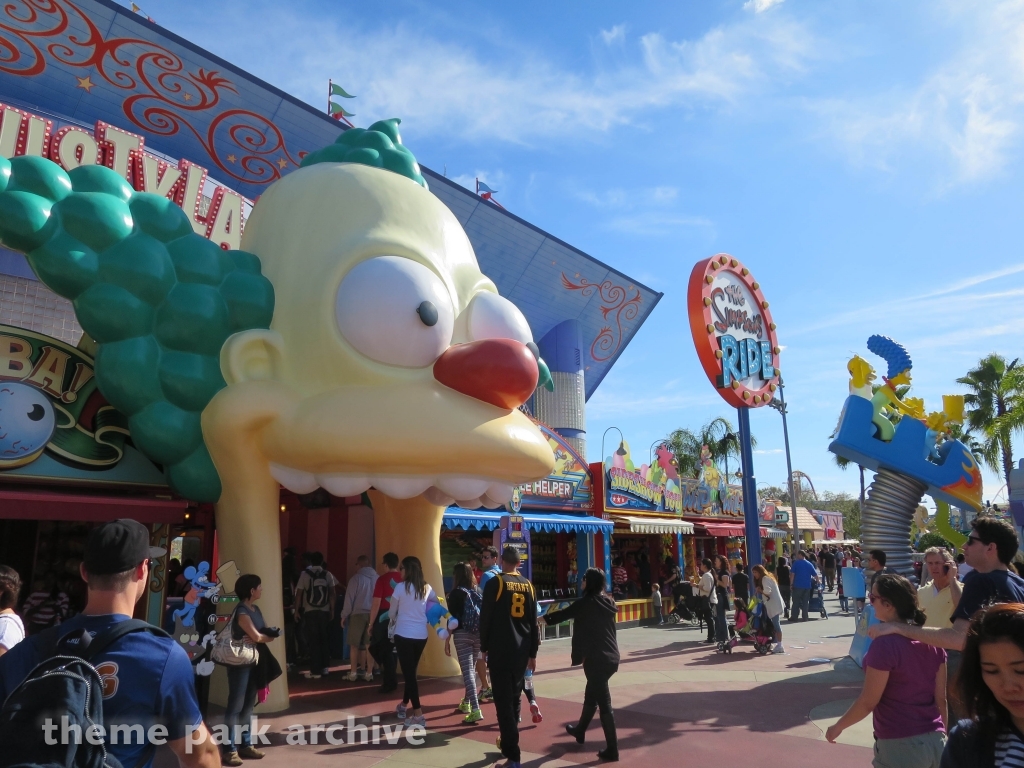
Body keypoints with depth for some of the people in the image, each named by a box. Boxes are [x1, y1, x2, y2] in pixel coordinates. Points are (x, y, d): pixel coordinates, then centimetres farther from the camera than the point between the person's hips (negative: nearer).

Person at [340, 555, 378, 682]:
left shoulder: (356, 578, -6)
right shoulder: (377, 578, 4)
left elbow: (350, 598, -6)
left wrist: (344, 615, 2)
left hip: (358, 614, -3)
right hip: (373, 614, 3)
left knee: (354, 645, 7)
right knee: (369, 644, 7)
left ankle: (353, 673, 9)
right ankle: (369, 673, 9)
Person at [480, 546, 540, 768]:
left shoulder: (495, 583, -7)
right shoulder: (528, 585, 7)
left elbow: (485, 618, -6)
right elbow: (533, 622, 10)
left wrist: (484, 647, 6)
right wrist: (532, 653, 16)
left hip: (500, 650, -5)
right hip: (522, 650, 5)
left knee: (503, 701, -3)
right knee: (515, 697, 20)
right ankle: (510, 741, 33)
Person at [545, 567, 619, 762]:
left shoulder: (586, 603, -11)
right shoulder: (608, 602, 8)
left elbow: (562, 614, 0)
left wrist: (544, 618, 17)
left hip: (597, 659, -8)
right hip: (611, 657, 8)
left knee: (604, 702, -1)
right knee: (591, 695, 23)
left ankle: (612, 749, 4)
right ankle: (580, 730, 41)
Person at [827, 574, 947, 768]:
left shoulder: (885, 644, -20)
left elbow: (868, 702, -15)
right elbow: (941, 697, 7)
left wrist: (837, 727, -1)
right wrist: (944, 735, 20)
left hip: (900, 745, -6)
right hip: (934, 740, 6)